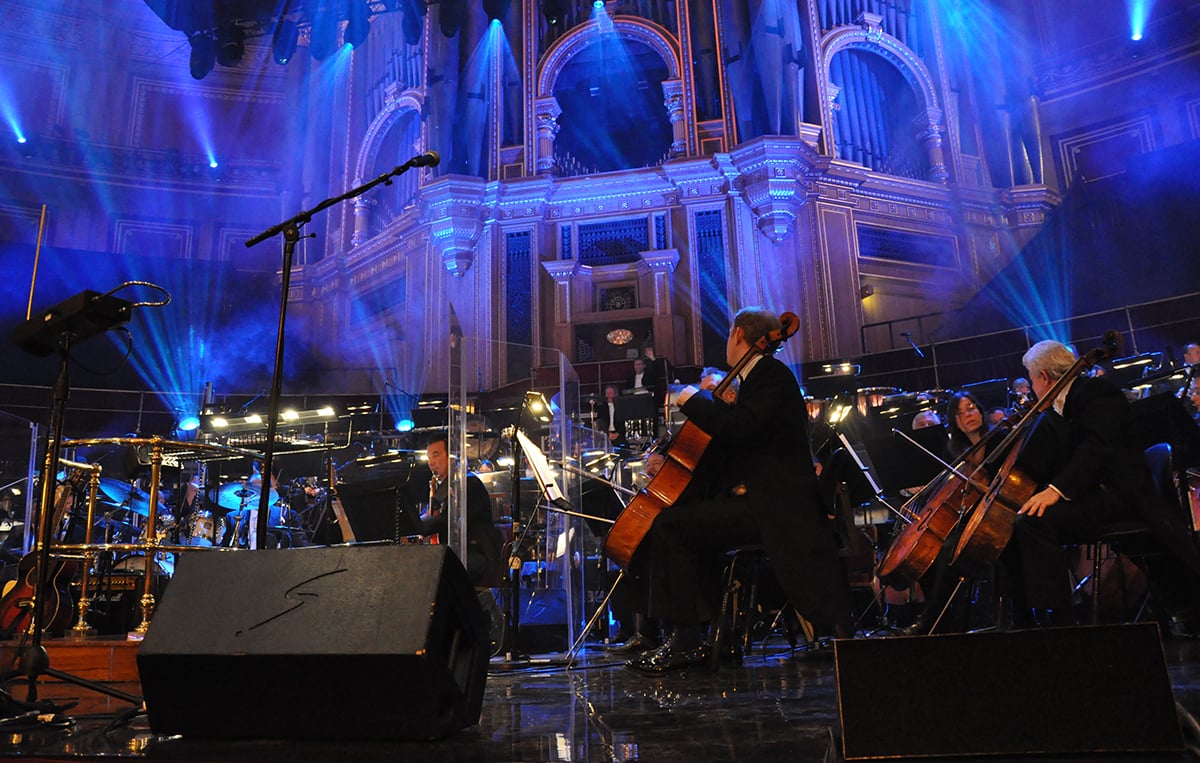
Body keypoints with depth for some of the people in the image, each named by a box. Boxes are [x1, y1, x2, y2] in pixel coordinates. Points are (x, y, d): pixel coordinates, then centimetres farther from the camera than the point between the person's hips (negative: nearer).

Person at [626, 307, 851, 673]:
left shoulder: (772, 373, -10)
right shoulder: (760, 377, 20)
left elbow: (741, 429, -25)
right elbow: (735, 445, 24)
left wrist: (694, 399, -12)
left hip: (769, 508, -11)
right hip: (758, 501, 11)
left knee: (668, 525, -17)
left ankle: (685, 639, -8)